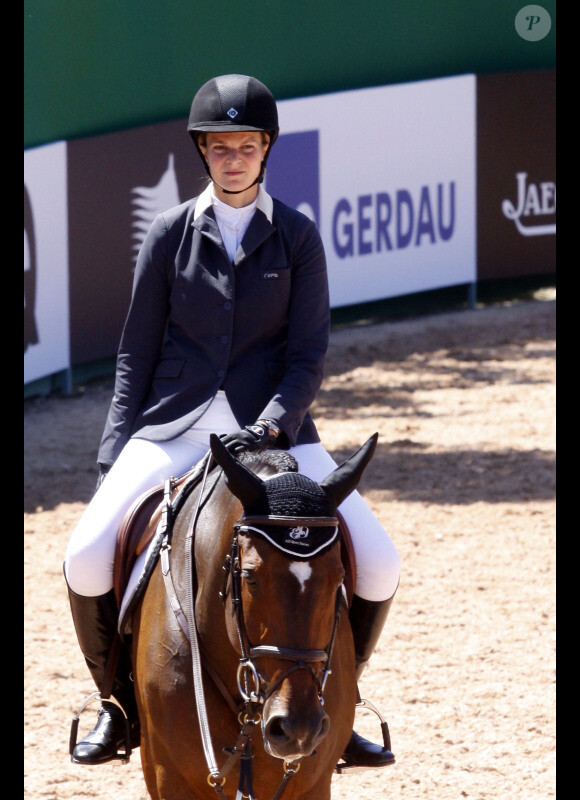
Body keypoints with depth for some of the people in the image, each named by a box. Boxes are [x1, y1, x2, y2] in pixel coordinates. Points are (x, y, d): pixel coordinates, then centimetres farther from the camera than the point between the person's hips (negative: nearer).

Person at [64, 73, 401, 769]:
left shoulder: (296, 237, 3)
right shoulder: (171, 233, 4)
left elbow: (309, 355, -1)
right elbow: (137, 351, 7)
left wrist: (268, 428, -19)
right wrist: (114, 454, -1)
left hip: (274, 429, 0)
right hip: (173, 427, 0)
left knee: (377, 566, -15)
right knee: (87, 559, -20)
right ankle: (120, 703, 6)